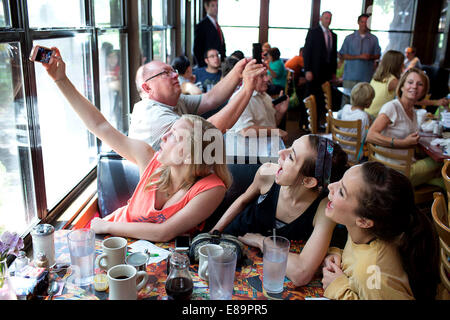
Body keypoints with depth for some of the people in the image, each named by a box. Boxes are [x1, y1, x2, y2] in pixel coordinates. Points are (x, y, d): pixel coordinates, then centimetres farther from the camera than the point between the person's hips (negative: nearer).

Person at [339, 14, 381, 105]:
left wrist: (370, 57, -11)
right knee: (347, 98, -4)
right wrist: (359, 57, -10)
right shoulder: (349, 38, 7)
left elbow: (377, 55, 12)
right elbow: (343, 55, 0)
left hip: (367, 76, 1)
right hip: (351, 76, -1)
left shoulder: (374, 39, 11)